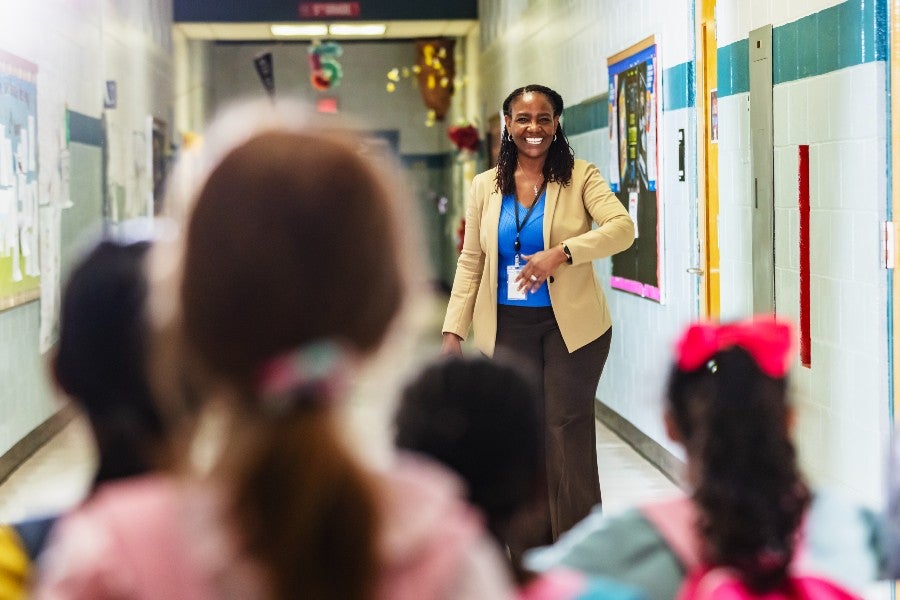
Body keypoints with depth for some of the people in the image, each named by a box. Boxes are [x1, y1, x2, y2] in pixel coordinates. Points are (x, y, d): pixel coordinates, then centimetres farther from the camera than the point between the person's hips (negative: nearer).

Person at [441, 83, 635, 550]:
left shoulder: (580, 177, -3)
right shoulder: (486, 187, 7)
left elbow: (622, 228, -17)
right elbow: (470, 262, 9)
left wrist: (561, 253, -29)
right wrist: (454, 329, 2)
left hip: (571, 325, -3)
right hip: (509, 327, 3)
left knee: (568, 429, -3)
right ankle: (531, 554, 15)